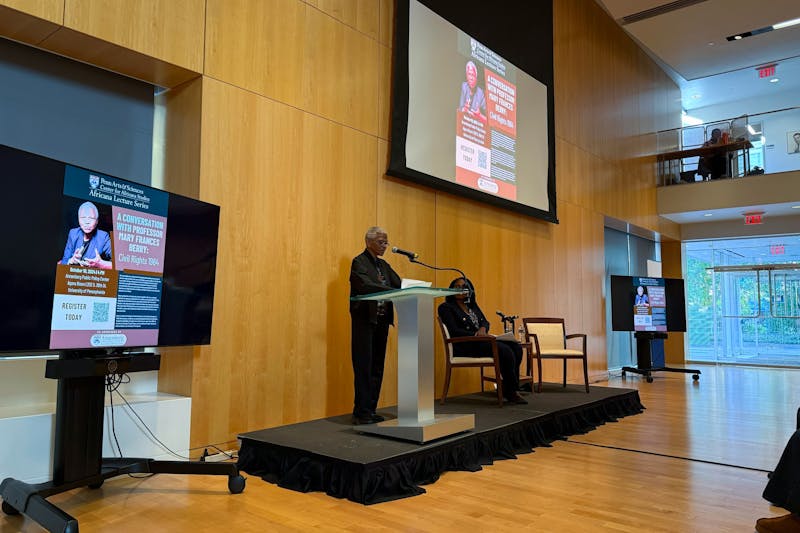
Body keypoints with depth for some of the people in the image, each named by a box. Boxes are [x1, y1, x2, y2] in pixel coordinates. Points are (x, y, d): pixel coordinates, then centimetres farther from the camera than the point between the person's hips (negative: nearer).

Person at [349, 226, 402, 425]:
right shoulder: (359, 262, -7)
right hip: (365, 321, -8)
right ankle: (361, 413, 2)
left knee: (377, 369, 10)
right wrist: (394, 292, -31)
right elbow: (366, 285, -23)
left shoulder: (383, 265, 17)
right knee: (364, 369, -4)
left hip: (381, 322, 8)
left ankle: (371, 410, 18)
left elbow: (399, 284, 10)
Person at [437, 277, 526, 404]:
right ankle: (511, 391, -15)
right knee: (505, 350, -27)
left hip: (480, 341, 8)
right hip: (465, 346, -8)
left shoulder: (473, 305, 23)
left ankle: (508, 389, -13)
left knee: (516, 347, -14)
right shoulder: (446, 307, 0)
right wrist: (475, 335, -20)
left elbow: (485, 322, 20)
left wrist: (483, 328, -6)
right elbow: (453, 331, -11)